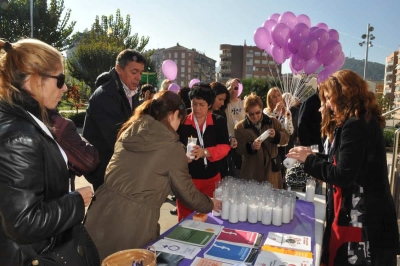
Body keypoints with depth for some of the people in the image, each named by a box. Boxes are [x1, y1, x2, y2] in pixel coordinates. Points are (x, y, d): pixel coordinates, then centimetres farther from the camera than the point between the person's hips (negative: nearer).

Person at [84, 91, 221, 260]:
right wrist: (210, 204, 18)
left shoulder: (129, 132, 5)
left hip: (102, 213, 6)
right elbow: (186, 192, 0)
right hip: (133, 222, -5)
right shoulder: (172, 146, -10)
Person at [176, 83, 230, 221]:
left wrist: (205, 152, -25)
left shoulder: (219, 122, 0)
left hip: (211, 178, 2)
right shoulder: (182, 122, -4)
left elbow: (225, 146, -8)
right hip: (187, 178, -1)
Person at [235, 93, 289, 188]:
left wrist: (276, 135, -15)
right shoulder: (240, 127, -1)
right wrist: (251, 146, -24)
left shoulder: (273, 121, 5)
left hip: (272, 169, 2)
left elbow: (286, 137, 6)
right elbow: (238, 148, -6)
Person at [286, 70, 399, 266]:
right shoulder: (365, 121, 13)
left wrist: (309, 160, -11)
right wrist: (313, 156, 10)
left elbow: (343, 175, -22)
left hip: (362, 218, -10)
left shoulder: (355, 126, -19)